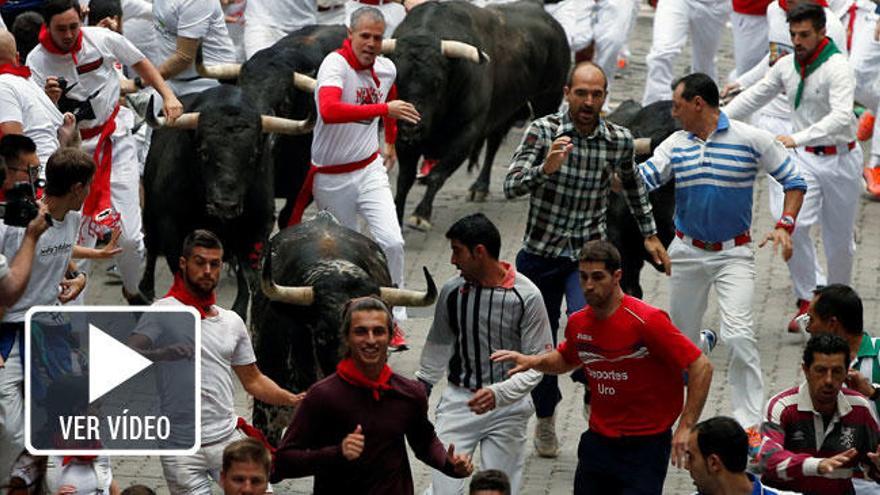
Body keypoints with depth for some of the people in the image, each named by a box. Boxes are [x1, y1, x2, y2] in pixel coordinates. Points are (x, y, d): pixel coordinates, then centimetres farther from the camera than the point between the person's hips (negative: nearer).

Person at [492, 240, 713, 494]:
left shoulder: (647, 321, -18)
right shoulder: (578, 323, 2)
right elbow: (567, 360, 26)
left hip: (645, 444, -6)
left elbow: (701, 367, -17)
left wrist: (685, 428, -21)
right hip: (598, 442, 6)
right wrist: (533, 361, 5)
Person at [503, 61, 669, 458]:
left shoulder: (619, 140, -4)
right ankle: (545, 420, 35)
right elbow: (511, 187, -21)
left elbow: (632, 182, 19)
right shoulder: (543, 131, -11)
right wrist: (546, 168, -39)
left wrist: (650, 234, 23)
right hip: (540, 253, 0)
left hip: (588, 253, 0)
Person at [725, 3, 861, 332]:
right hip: (806, 157, 4)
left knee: (839, 238, 7)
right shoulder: (786, 66, 0)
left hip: (840, 159, -4)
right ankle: (806, 301, -7)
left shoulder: (837, 68, -20)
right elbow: (753, 98, 13)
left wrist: (797, 139, -43)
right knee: (795, 225, -16)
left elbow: (841, 117, -33)